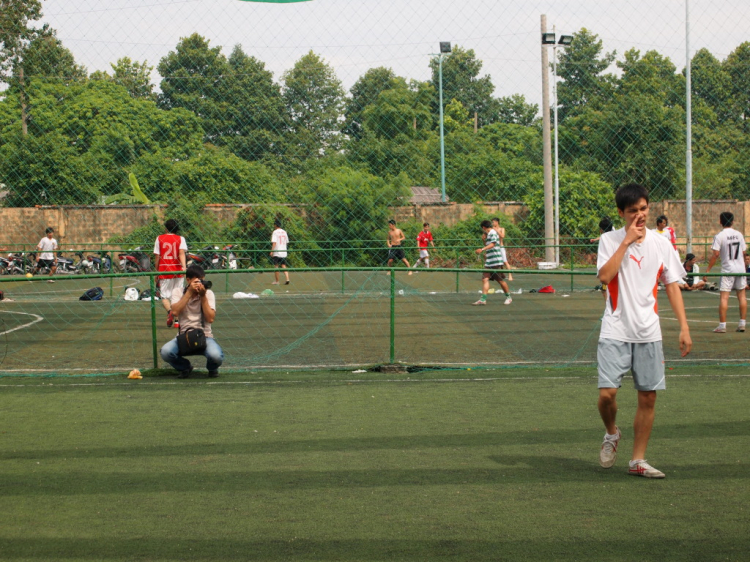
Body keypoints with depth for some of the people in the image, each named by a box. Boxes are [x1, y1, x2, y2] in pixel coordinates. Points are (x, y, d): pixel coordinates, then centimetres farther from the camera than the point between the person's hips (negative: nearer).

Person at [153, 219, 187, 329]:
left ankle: (169, 310, -26)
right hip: (177, 271, 1)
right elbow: (181, 253, -14)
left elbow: (156, 256, 2)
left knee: (165, 296, 5)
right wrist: (183, 266, -26)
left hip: (164, 271, -1)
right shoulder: (180, 239, 3)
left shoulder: (159, 238, 4)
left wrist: (156, 272, 10)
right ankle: (177, 321, 7)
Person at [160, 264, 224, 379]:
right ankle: (184, 367, 6)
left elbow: (211, 319, -9)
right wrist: (189, 292, -17)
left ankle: (212, 368, 9)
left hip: (205, 336, 0)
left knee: (216, 355, -33)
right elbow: (175, 312, -17)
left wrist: (203, 296, -13)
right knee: (166, 352, -30)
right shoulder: (178, 292, 3)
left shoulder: (208, 293, 3)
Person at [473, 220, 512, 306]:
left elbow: (492, 244, -24)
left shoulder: (492, 233, -9)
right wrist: (484, 240, 18)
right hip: (489, 262, 9)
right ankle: (483, 299, -9)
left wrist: (482, 249, -32)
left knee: (500, 280, 1)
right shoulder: (488, 234, 20)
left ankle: (508, 297, 16)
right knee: (485, 279, -3)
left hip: (496, 261, -9)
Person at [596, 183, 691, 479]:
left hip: (648, 332, 3)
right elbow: (605, 276, -18)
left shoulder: (661, 243, 4)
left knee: (648, 398, 3)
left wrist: (684, 327, 0)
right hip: (615, 332, -2)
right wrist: (627, 241, -17)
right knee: (607, 393, -12)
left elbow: (672, 286, 8)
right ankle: (612, 434, 20)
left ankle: (638, 460, 15)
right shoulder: (610, 240, -2)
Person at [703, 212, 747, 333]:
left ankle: (722, 325, -7)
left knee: (724, 297, -4)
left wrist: (708, 270, -10)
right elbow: (743, 252, 9)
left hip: (727, 270, -4)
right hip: (740, 268, 4)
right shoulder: (739, 234, 4)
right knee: (741, 295, 11)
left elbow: (715, 254, -14)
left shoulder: (719, 236, -10)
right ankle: (742, 324, 11)